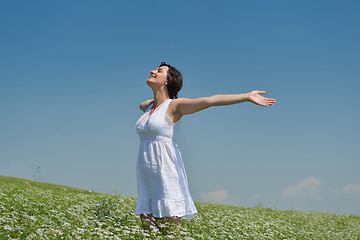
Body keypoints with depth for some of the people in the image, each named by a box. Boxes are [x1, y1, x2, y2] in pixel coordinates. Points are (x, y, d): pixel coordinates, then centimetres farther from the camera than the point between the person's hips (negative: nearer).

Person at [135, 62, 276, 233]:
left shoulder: (174, 105, -3)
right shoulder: (148, 106, 17)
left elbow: (210, 100, -15)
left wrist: (247, 96, -23)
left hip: (166, 172, -6)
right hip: (146, 175, 7)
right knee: (148, 228, 4)